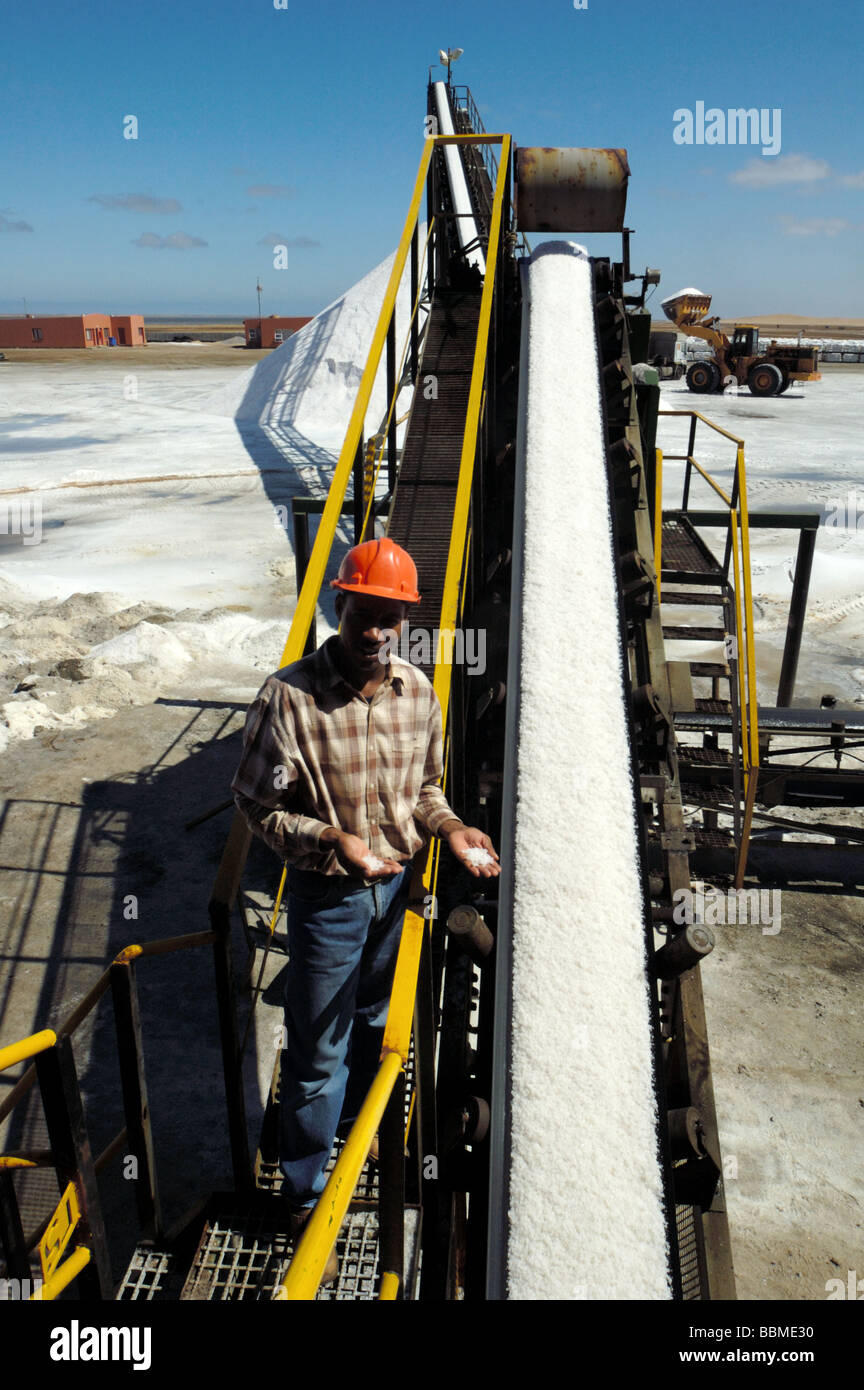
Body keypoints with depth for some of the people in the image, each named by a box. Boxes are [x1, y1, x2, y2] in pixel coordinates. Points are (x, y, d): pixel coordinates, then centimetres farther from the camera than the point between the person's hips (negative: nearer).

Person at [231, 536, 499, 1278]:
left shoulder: (418, 690, -4)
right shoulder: (291, 695, -21)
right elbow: (258, 803, -14)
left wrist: (450, 827, -10)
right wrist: (332, 839, -27)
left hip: (398, 884, 5)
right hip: (328, 895, -5)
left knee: (374, 1021, 26)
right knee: (318, 1050, 9)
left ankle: (354, 1121, 54)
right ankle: (307, 1196, 30)